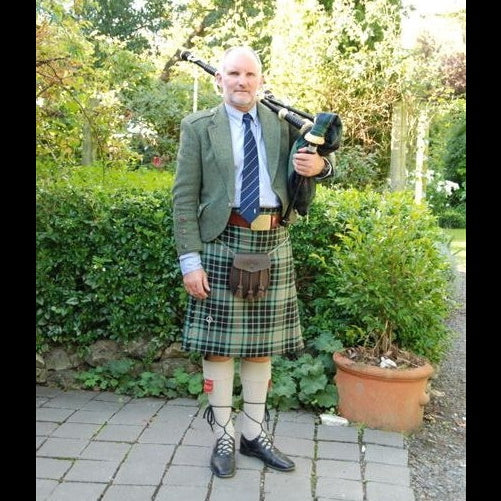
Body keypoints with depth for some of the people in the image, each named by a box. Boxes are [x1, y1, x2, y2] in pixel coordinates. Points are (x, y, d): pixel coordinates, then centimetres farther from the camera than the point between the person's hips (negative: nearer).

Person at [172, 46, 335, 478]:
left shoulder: (283, 122, 9)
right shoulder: (198, 127, 1)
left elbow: (319, 159, 20)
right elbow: (185, 197, -3)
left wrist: (320, 164, -7)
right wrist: (190, 259, -10)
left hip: (273, 243, 3)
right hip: (222, 242, -3)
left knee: (262, 344, 11)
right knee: (219, 344, 3)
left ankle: (255, 434, 26)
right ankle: (223, 438, 20)